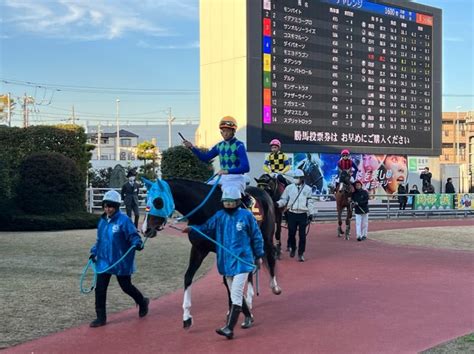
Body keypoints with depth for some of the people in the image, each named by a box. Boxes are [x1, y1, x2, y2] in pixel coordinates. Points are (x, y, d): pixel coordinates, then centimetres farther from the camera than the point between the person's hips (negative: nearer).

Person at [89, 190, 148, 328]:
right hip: (104, 261, 6)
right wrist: (94, 252, 12)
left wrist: (137, 244, -36)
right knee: (100, 289, 0)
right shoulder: (102, 221, 6)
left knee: (126, 287, 10)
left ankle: (142, 302, 37)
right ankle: (101, 317, 11)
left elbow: (133, 236, -17)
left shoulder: (124, 220, -15)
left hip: (121, 262, -6)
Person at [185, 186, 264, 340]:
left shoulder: (246, 215, -7)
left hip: (242, 261, -5)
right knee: (236, 294, 18)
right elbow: (206, 228, -4)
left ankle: (229, 328, -11)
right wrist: (192, 230, -23)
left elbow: (256, 236, 1)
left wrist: (259, 255, 5)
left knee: (236, 295, -11)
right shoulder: (219, 216, 3)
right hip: (226, 261, 5)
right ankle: (248, 316, 40)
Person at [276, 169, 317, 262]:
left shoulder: (307, 189, 1)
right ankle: (292, 248, 34)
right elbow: (284, 199, 4)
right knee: (291, 233, 8)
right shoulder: (289, 188, 1)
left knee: (302, 235, 1)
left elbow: (310, 202, 3)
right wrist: (278, 204, -15)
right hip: (292, 214, 1)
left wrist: (311, 213, -3)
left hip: (303, 214, -1)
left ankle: (301, 253, 11)